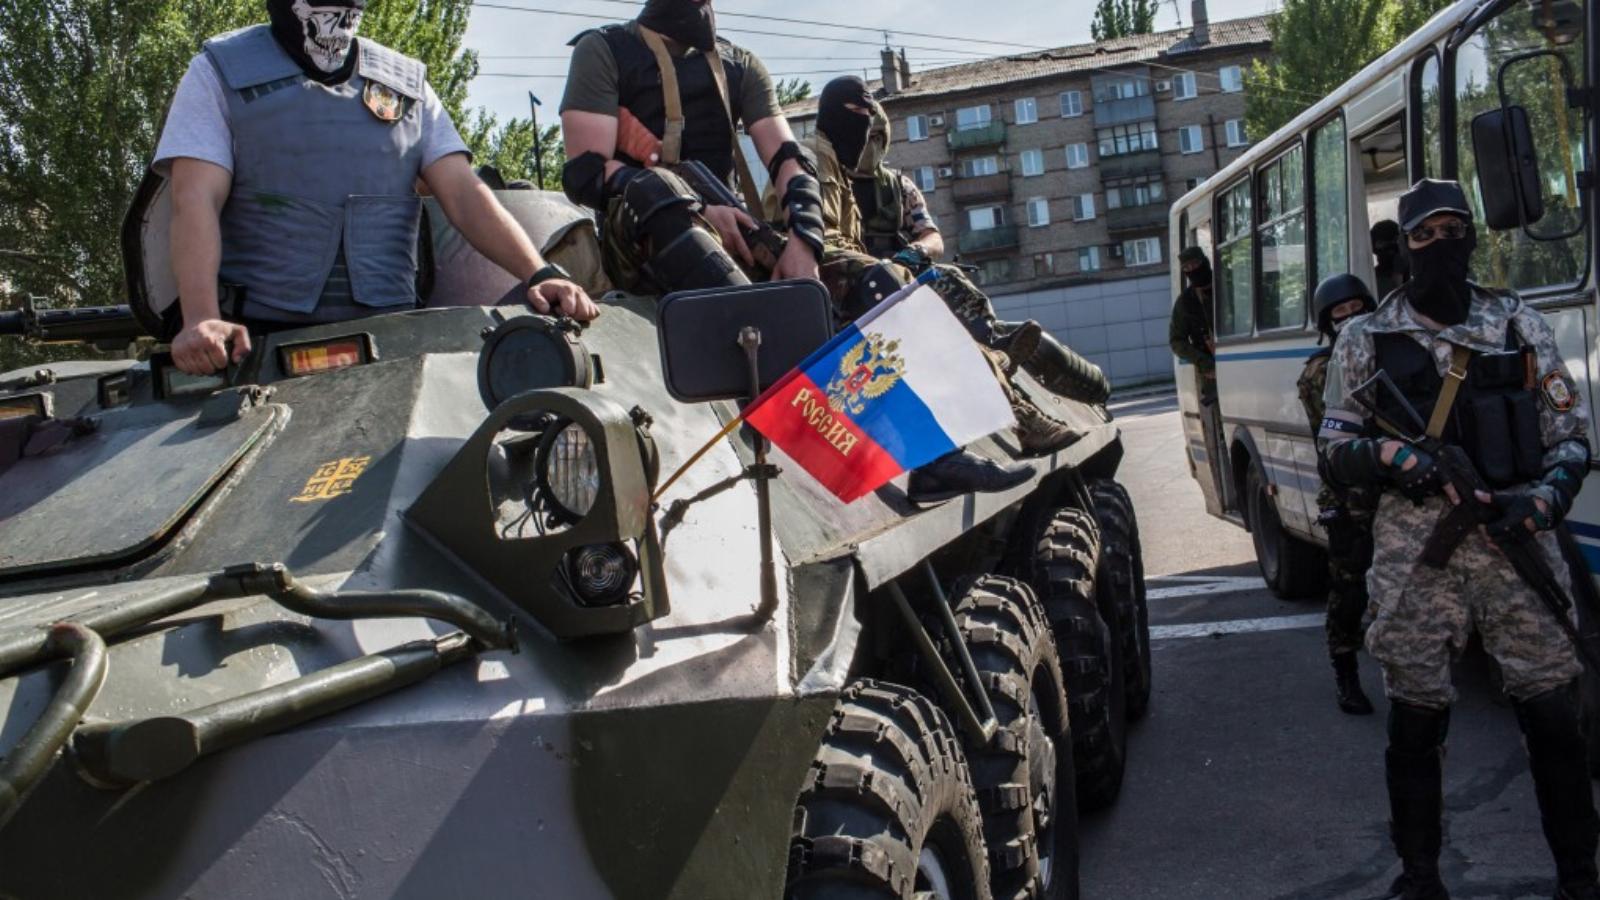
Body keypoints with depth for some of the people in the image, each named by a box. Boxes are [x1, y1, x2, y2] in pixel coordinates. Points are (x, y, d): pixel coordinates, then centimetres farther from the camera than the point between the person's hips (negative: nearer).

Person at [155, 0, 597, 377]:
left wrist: (539, 274, -10)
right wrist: (202, 319, -23)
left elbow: (463, 192, 8)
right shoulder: (221, 71, 7)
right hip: (259, 338, -2)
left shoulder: (406, 83, 16)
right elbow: (196, 200, -6)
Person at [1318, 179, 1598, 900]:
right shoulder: (1366, 341, 6)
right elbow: (1338, 454, 7)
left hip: (1517, 544, 1)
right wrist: (1388, 454, -15)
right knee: (1416, 717, 3)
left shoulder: (1522, 327, 11)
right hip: (1415, 553, -1)